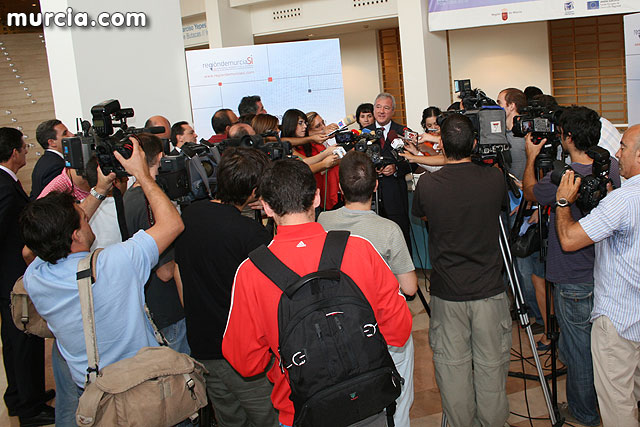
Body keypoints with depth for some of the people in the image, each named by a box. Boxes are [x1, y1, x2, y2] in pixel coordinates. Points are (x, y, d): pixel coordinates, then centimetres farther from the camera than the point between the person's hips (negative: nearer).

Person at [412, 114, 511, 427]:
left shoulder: (427, 184, -12)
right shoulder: (494, 179, -10)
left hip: (447, 294, 0)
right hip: (489, 291, 1)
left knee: (452, 365, 12)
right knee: (490, 365, 12)